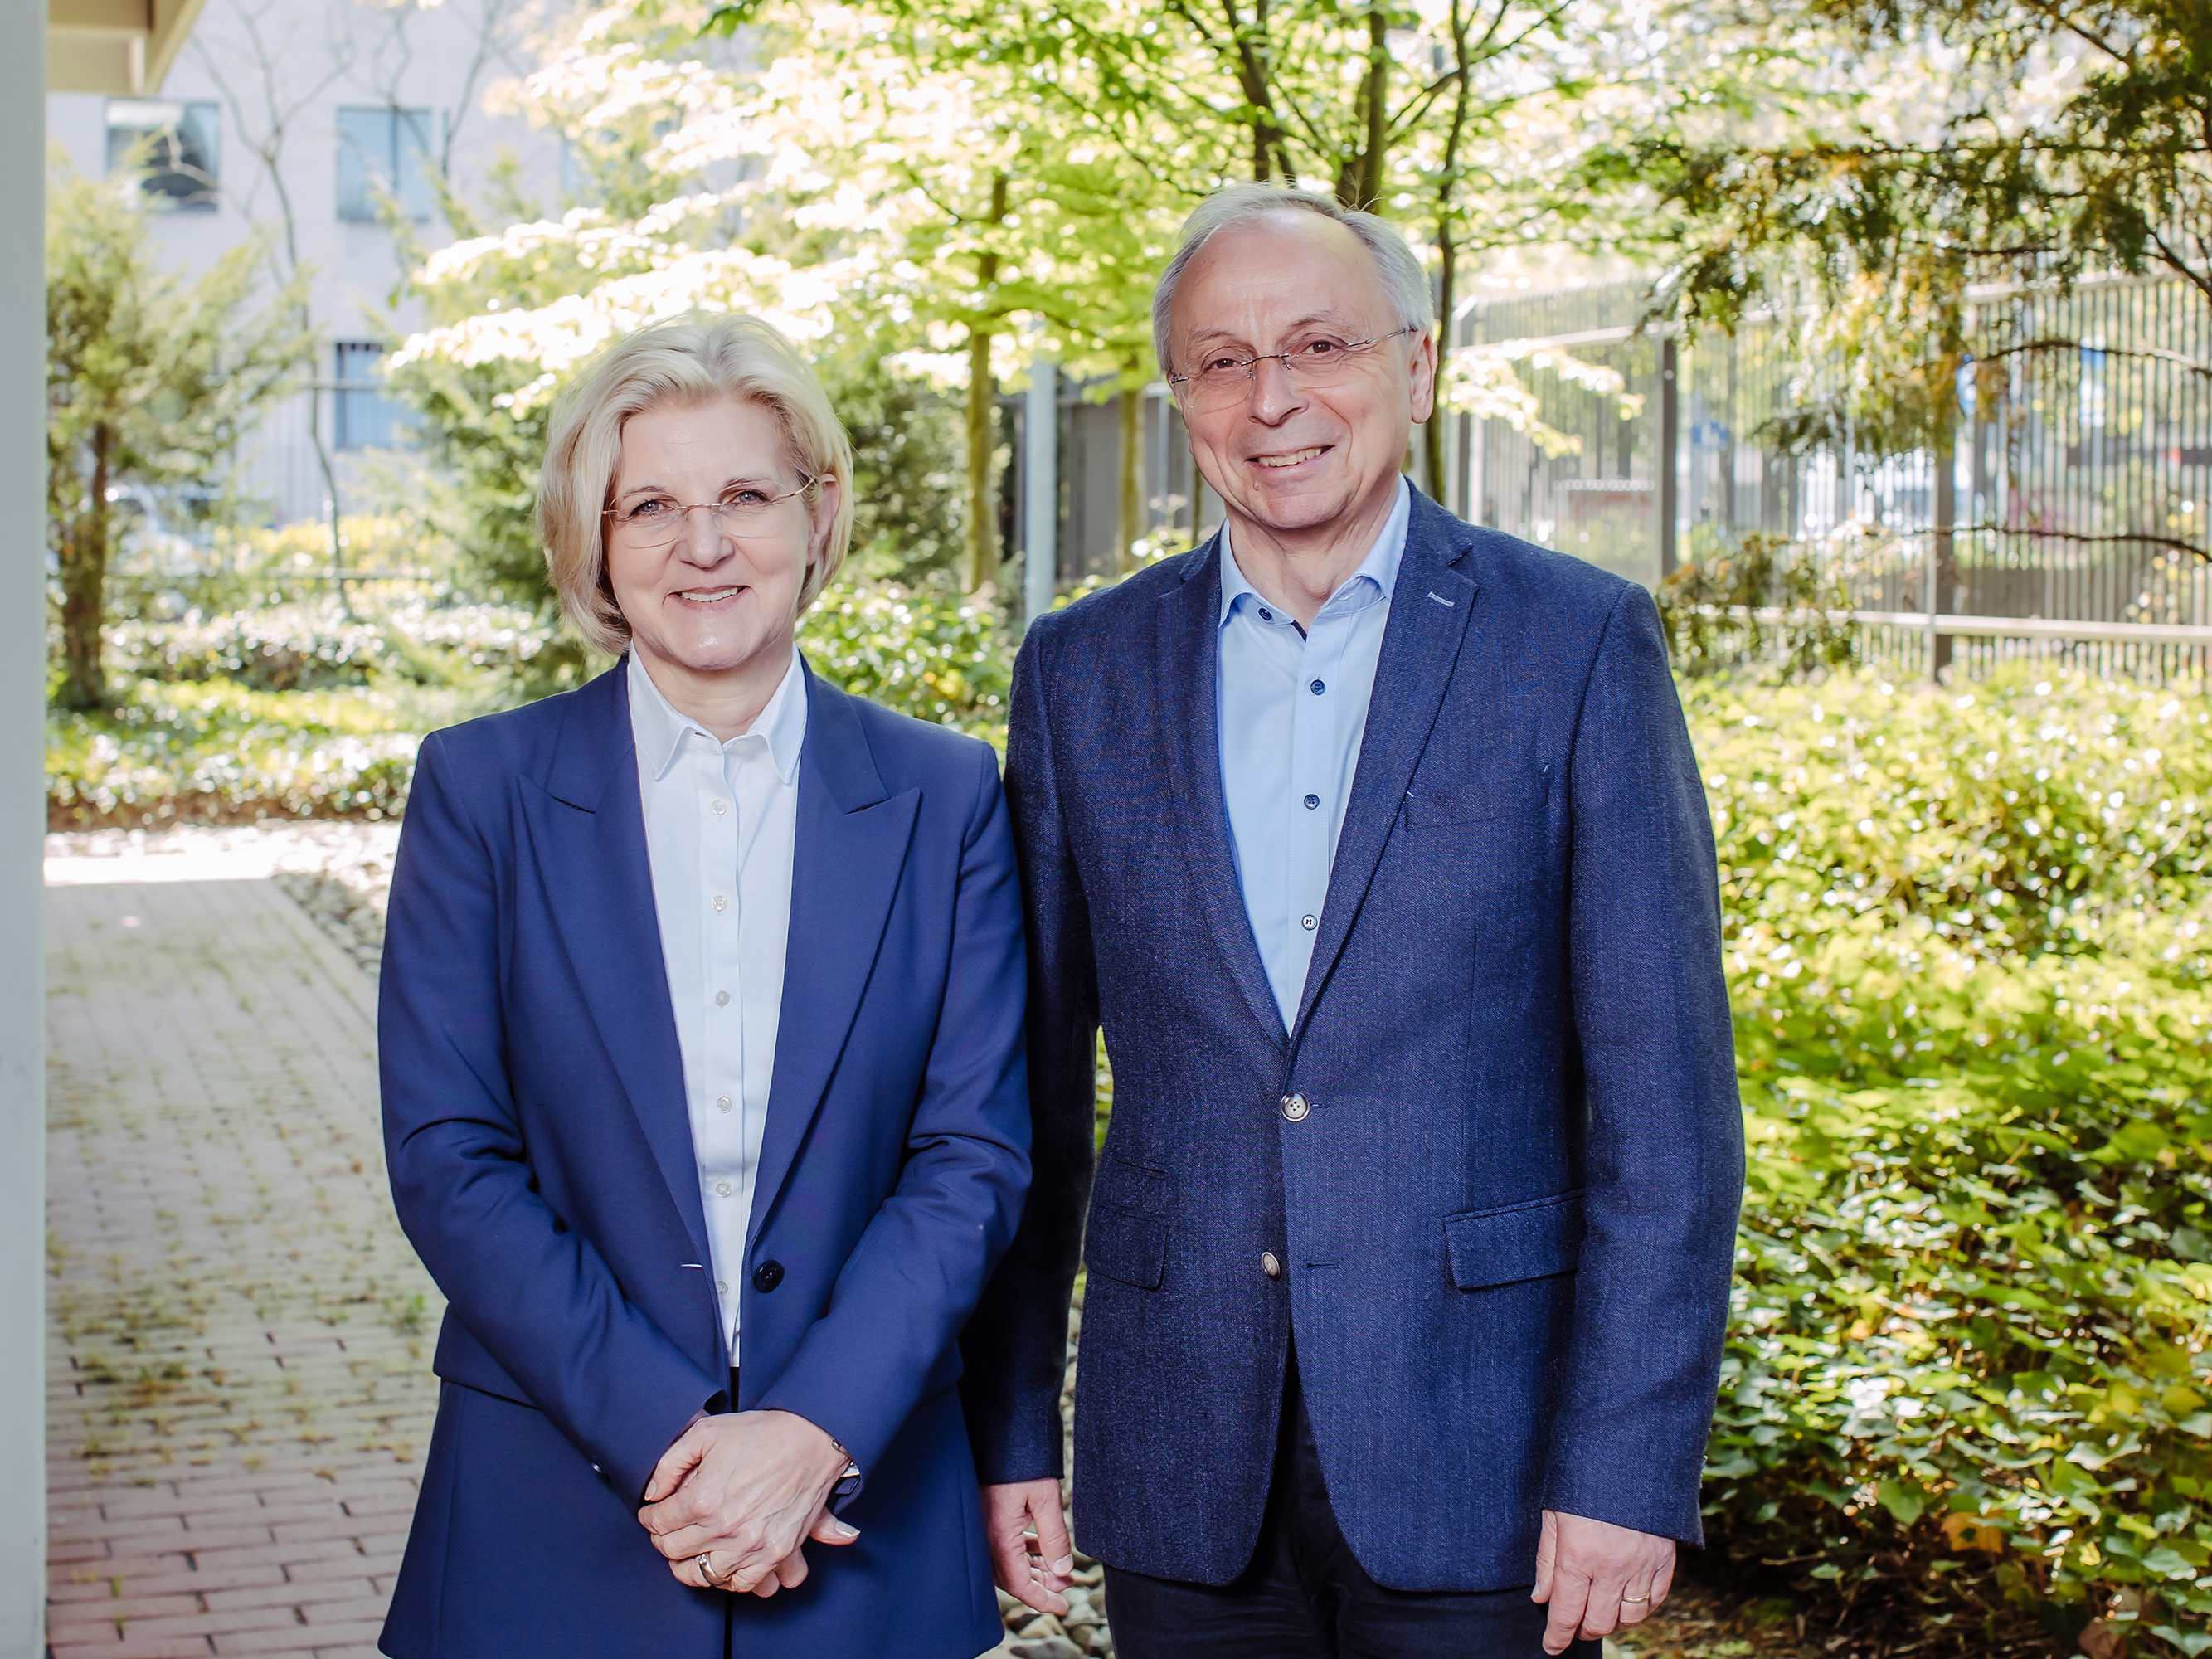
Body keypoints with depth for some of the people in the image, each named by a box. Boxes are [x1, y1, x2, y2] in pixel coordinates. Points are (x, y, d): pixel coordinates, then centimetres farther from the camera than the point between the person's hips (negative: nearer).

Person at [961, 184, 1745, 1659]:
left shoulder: (1579, 642, -3)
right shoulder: (1082, 670, 5)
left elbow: (1665, 1094, -6)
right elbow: (1033, 1092, 8)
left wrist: (1626, 1467, -11)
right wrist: (1008, 1433, 5)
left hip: (1472, 1459, -2)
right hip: (1182, 1474, 2)